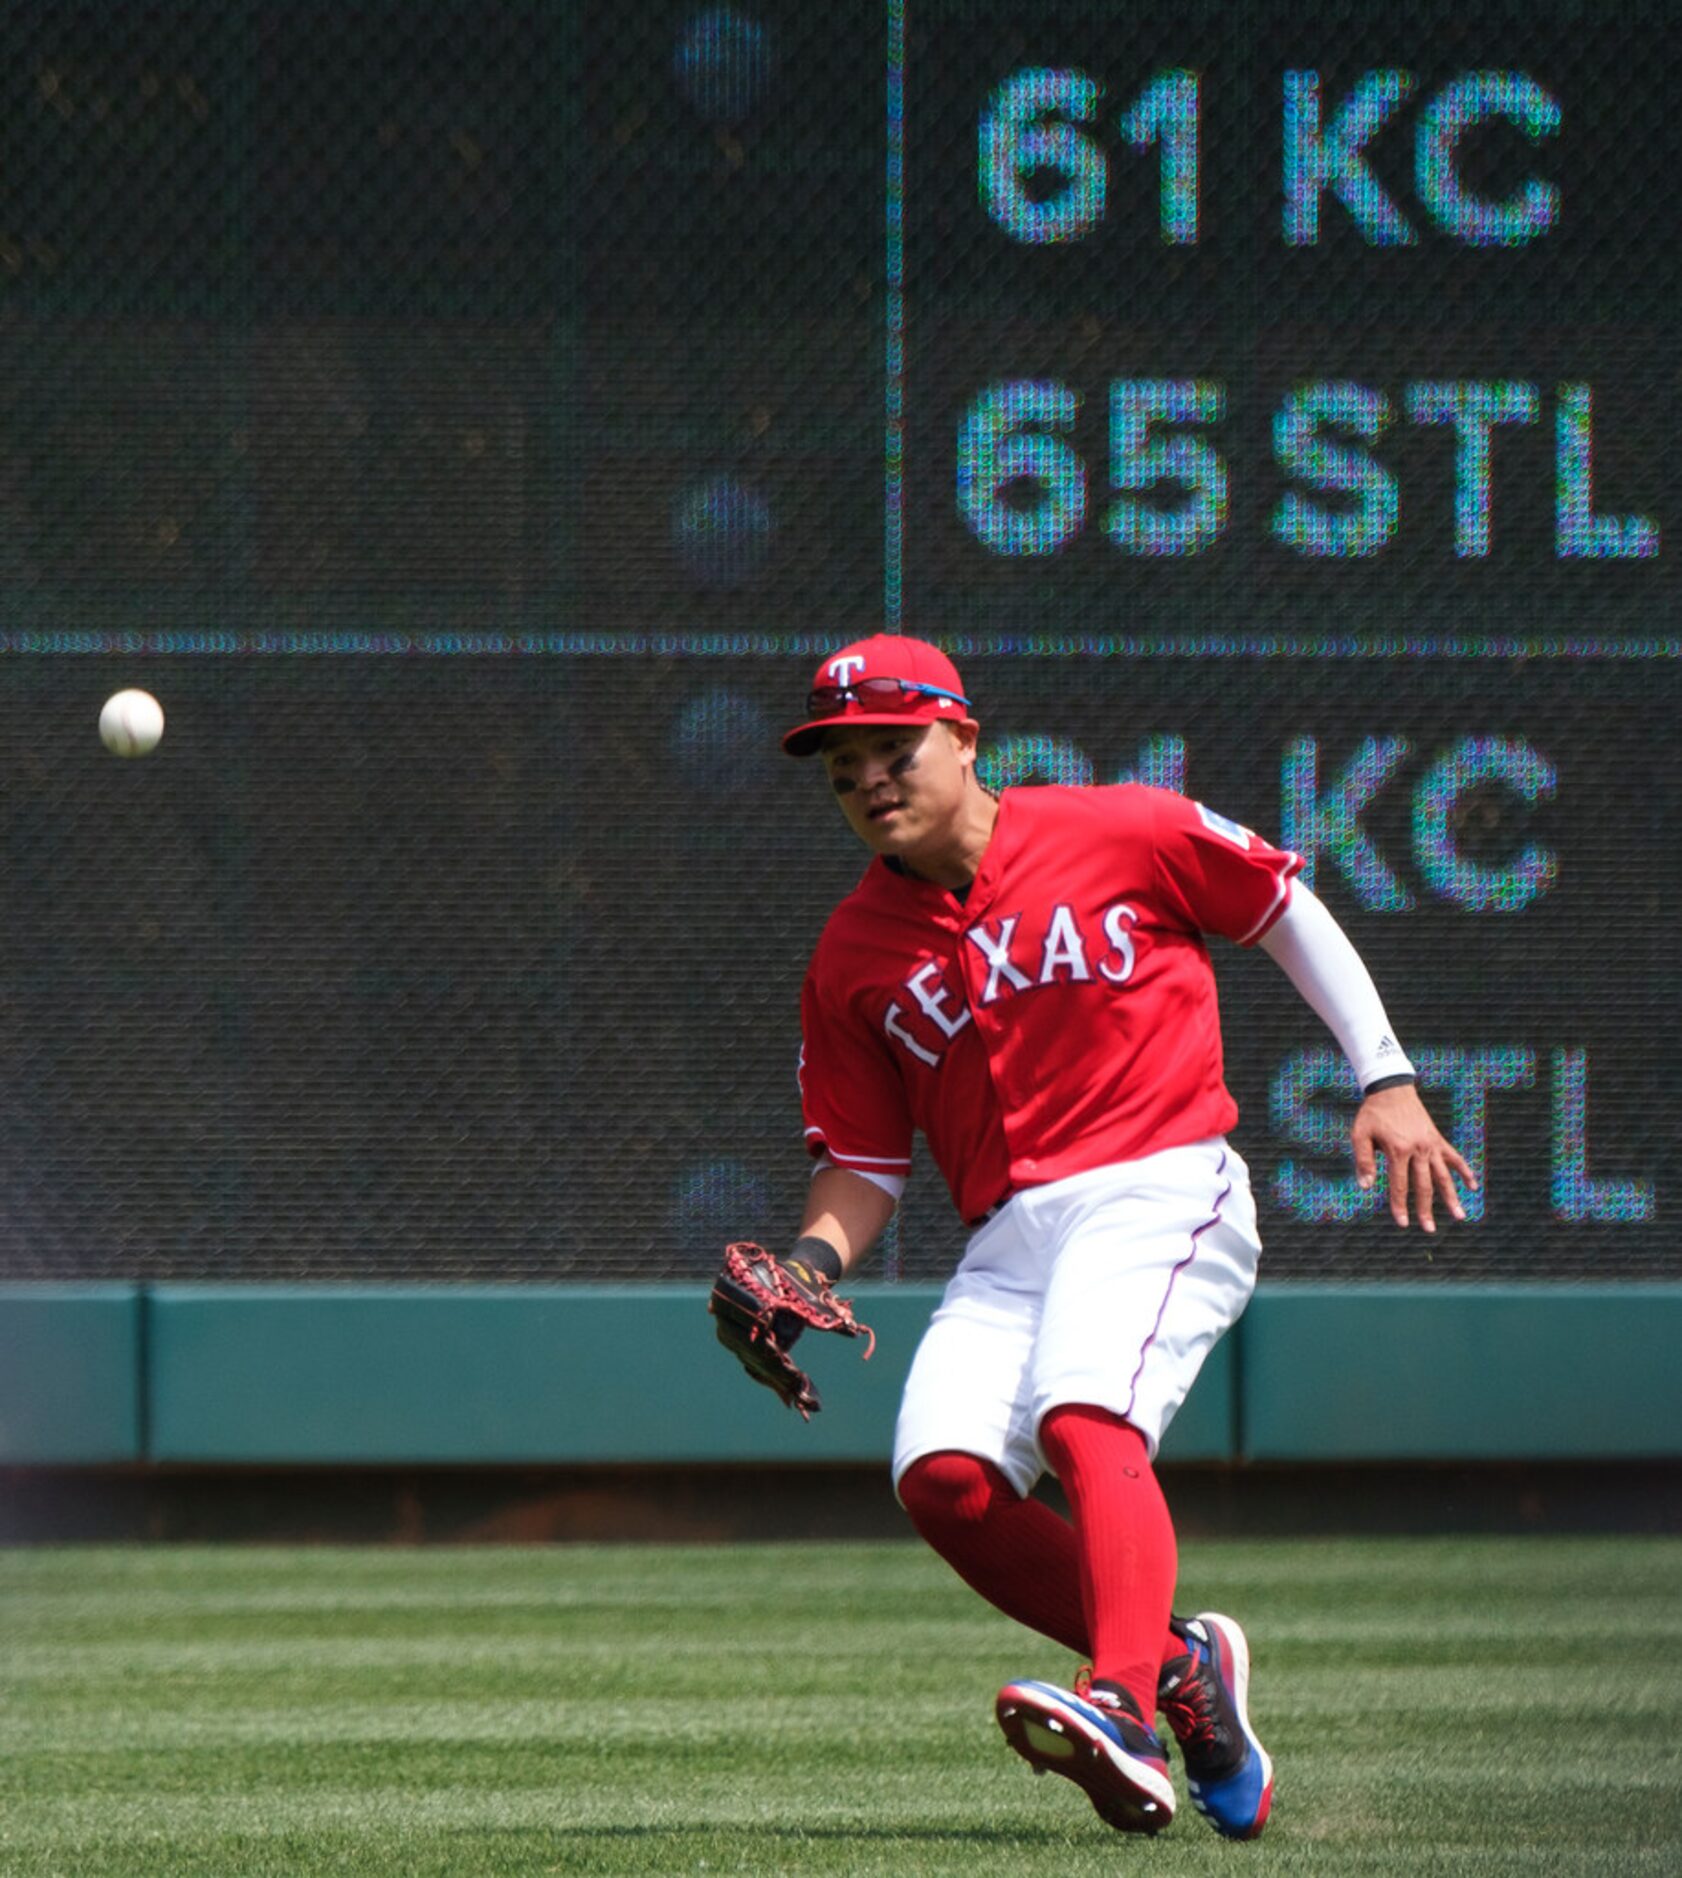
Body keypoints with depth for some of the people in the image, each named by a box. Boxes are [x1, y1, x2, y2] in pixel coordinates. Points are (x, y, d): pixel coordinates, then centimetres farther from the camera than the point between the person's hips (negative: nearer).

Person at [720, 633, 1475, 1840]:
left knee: (1083, 1419, -31)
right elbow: (864, 1165, 14)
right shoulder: (855, 956, 11)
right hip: (1009, 1237, 5)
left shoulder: (1122, 834, 1)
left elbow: (1285, 910, 12)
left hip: (1165, 1188, -5)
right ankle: (1179, 1663, 0)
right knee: (942, 1475, -18)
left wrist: (1387, 1080, 6)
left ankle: (1122, 1707, -48)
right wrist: (813, 1263, -7)